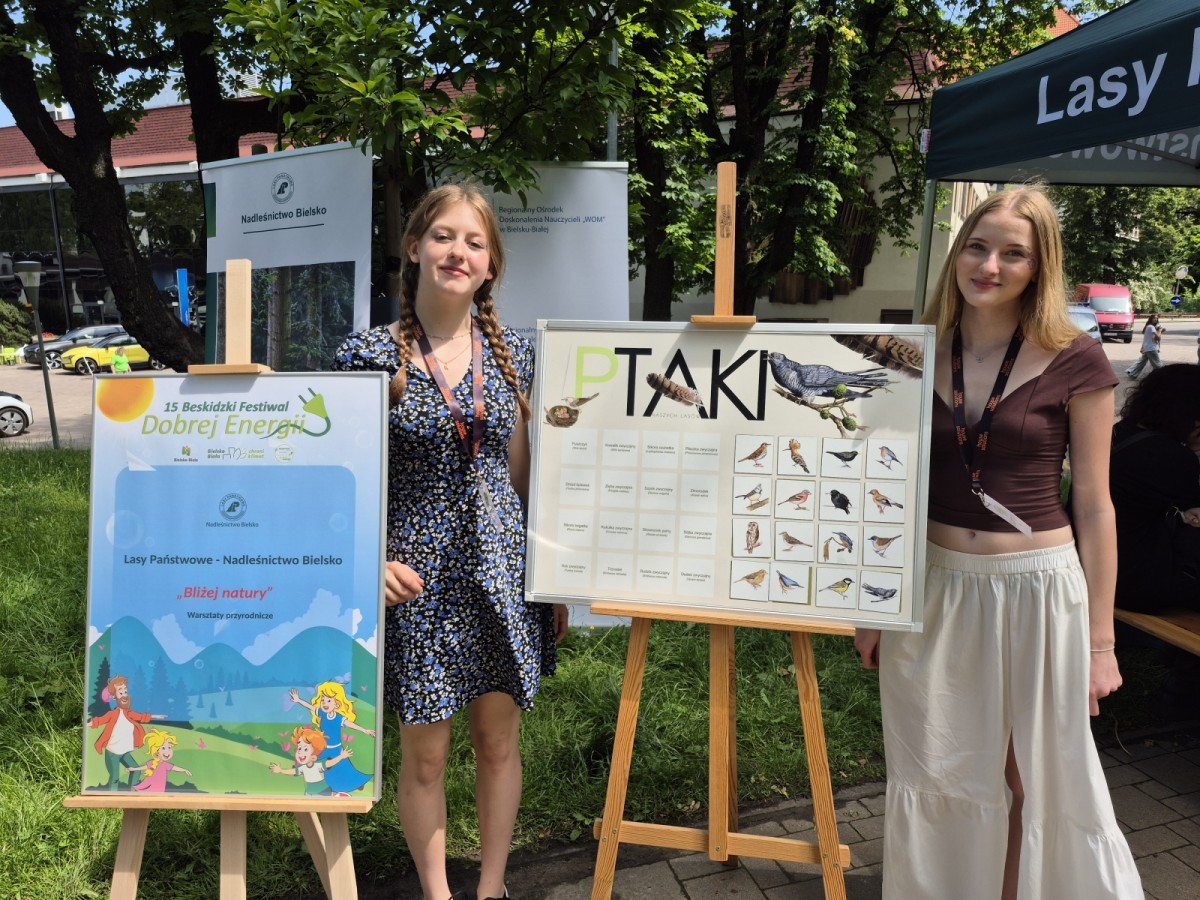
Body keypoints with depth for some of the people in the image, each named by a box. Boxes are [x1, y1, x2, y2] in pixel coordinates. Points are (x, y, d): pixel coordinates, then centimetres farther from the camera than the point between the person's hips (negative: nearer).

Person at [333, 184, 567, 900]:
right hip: (420, 577, -2)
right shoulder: (371, 355, -4)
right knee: (424, 751, 9)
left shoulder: (513, 354, 4)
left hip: (505, 572, 3)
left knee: (499, 739, 14)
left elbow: (524, 474, 9)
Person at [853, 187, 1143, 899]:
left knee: (1041, 779, 11)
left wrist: (1101, 639, -2)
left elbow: (1094, 507, -3)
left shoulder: (1075, 361, -6)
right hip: (932, 587, 3)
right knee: (934, 774, 16)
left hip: (1037, 588, -3)